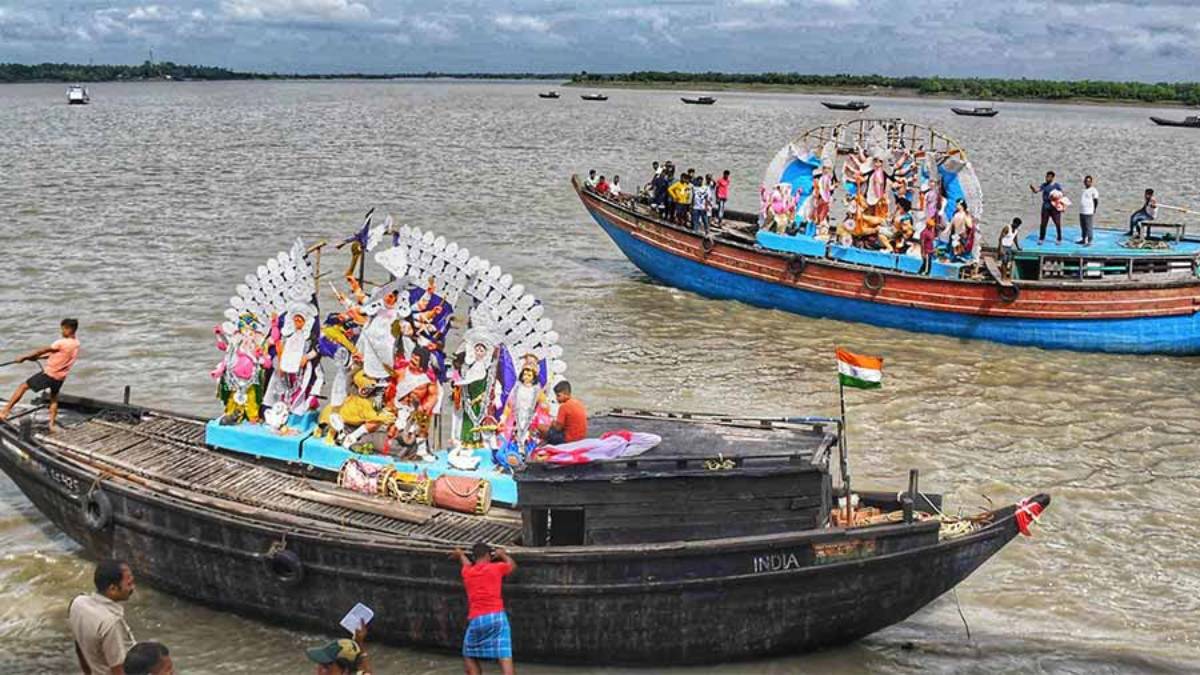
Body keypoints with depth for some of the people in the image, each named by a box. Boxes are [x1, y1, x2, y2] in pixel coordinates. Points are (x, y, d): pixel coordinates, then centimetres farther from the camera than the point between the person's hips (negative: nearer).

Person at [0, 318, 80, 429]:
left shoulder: (62, 343, -22)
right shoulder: (76, 344, 3)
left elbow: (42, 351, -13)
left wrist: (24, 357, -3)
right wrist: (37, 357, 12)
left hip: (49, 374, -7)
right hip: (60, 377, 7)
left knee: (23, 386, 3)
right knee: (54, 398, 27)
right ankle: (51, 425, 27)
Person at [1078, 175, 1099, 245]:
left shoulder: (1093, 190, -8)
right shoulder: (1083, 190, 15)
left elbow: (1096, 201, -8)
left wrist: (1094, 209, -8)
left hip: (1089, 212, -8)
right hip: (1081, 211, 8)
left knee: (1088, 227, -6)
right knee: (1083, 227, 15)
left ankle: (1089, 241, -4)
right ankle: (1083, 239, 24)